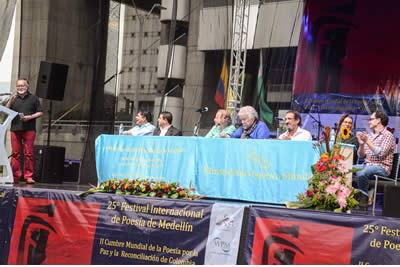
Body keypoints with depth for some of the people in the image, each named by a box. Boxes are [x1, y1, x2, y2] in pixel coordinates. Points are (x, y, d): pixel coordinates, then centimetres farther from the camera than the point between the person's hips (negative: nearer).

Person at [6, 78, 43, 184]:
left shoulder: (33, 98, 12)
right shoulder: (14, 99, 20)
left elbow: (40, 112, 8)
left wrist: (30, 117, -9)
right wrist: (10, 101, -2)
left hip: (29, 129, -2)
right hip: (15, 129, 2)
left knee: (28, 153, -7)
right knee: (15, 154, -2)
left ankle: (28, 176, -6)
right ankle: (15, 177, 0)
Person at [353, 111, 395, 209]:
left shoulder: (387, 135, -3)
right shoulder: (369, 136, 18)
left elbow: (381, 153, -18)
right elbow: (361, 156, 15)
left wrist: (367, 141, -20)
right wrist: (361, 144, -3)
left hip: (381, 167, -7)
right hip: (367, 165, 7)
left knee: (361, 172, -35)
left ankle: (364, 198, -22)